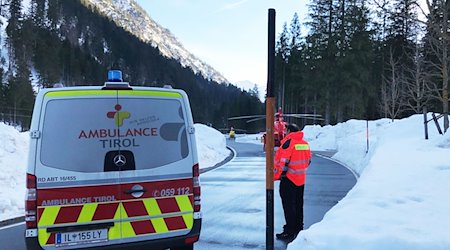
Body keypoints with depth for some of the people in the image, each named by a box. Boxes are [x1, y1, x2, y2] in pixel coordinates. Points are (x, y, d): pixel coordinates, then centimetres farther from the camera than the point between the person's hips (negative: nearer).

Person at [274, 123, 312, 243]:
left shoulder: (288, 142, -16)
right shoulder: (305, 143, 8)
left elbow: (282, 161, -20)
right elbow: (308, 161, 15)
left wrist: (275, 176, -11)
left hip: (289, 179, -8)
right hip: (301, 179, 8)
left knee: (289, 206, -2)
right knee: (298, 205, 17)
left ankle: (290, 233, 0)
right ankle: (298, 228, 27)